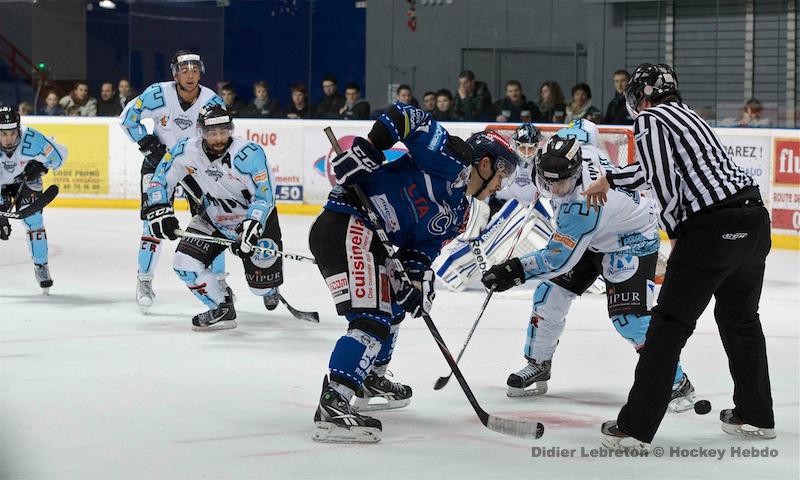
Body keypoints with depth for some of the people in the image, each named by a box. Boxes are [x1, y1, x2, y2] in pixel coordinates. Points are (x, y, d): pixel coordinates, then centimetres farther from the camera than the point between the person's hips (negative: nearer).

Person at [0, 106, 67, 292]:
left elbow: (59, 154, -16)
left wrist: (40, 165, -30)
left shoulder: (31, 139, -33)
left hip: (25, 180, 1)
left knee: (32, 219, -11)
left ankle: (41, 266, 5)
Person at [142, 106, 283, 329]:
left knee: (262, 284, -4)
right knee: (185, 262, -12)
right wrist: (158, 209, -14)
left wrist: (250, 229, -38)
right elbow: (162, 178, -2)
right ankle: (222, 309, 8)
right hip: (214, 218, 4)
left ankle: (270, 287, 38)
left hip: (256, 219, -4)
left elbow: (264, 196, -26)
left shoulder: (249, 153, -30)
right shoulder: (187, 150, -18)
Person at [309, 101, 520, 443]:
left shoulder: (456, 212, 22)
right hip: (346, 226, -11)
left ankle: (369, 380, 48)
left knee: (394, 304, 30)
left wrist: (417, 277, -7)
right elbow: (406, 117, -10)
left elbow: (422, 248, 13)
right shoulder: (453, 159, -4)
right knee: (373, 319, -19)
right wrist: (368, 148, -18)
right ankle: (332, 405, -27)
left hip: (371, 239, 11)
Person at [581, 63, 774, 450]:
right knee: (740, 317, 24)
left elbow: (663, 178, -13)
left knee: (670, 326, -3)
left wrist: (674, 232, 0)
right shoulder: (686, 114, 25)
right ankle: (755, 416, 32)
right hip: (754, 216, 8)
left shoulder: (649, 118, -1)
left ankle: (635, 428, -3)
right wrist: (610, 180, 53)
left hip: (713, 227, -8)